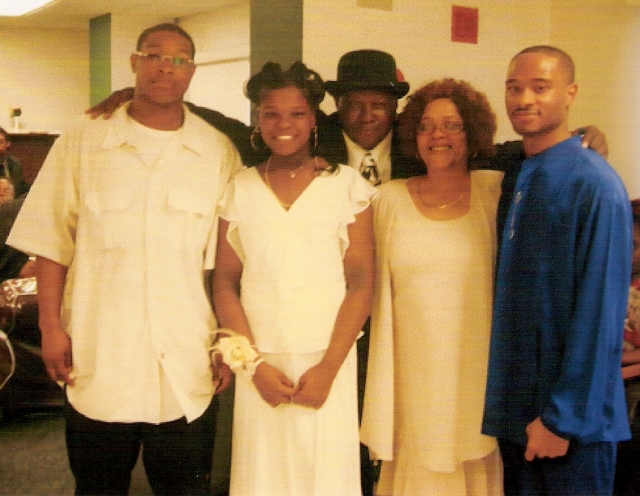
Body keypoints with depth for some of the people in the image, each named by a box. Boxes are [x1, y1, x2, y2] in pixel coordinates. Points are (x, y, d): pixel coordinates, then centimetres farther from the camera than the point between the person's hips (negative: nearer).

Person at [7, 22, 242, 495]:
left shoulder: (219, 152, 2)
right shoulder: (82, 143, 2)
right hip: (98, 362, 0)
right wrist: (51, 328, -3)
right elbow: (51, 244, 3)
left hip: (186, 367, 0)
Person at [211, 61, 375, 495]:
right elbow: (225, 284, 4)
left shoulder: (347, 185, 0)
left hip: (327, 363, -1)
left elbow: (361, 283, -3)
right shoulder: (240, 189, 6)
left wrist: (328, 368, -10)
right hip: (260, 365, 2)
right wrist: (256, 364, -6)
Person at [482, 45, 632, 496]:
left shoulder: (595, 185, -15)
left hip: (571, 416, -6)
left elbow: (600, 311, -18)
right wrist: (500, 398, 6)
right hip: (514, 408, 6)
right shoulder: (511, 176, 5)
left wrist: (564, 417, -17)